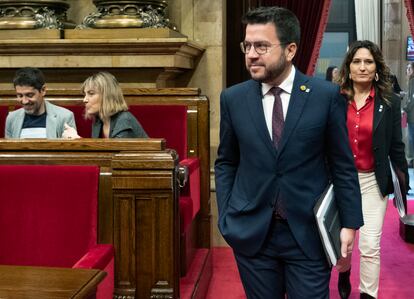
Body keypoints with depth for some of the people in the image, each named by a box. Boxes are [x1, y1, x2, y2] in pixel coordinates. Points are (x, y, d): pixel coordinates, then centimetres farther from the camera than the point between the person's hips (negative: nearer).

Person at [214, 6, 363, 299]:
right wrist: (226, 217, 3)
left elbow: (343, 165, 0)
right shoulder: (233, 98, 0)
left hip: (309, 232, -1)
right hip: (251, 233, 2)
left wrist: (349, 223, -1)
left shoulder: (327, 95, -5)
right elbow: (226, 163, 9)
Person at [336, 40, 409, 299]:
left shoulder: (390, 102, -3)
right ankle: (344, 274, 46)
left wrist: (404, 185, 3)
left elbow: (396, 147, 1)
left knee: (370, 246, -4)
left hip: (372, 181, -1)